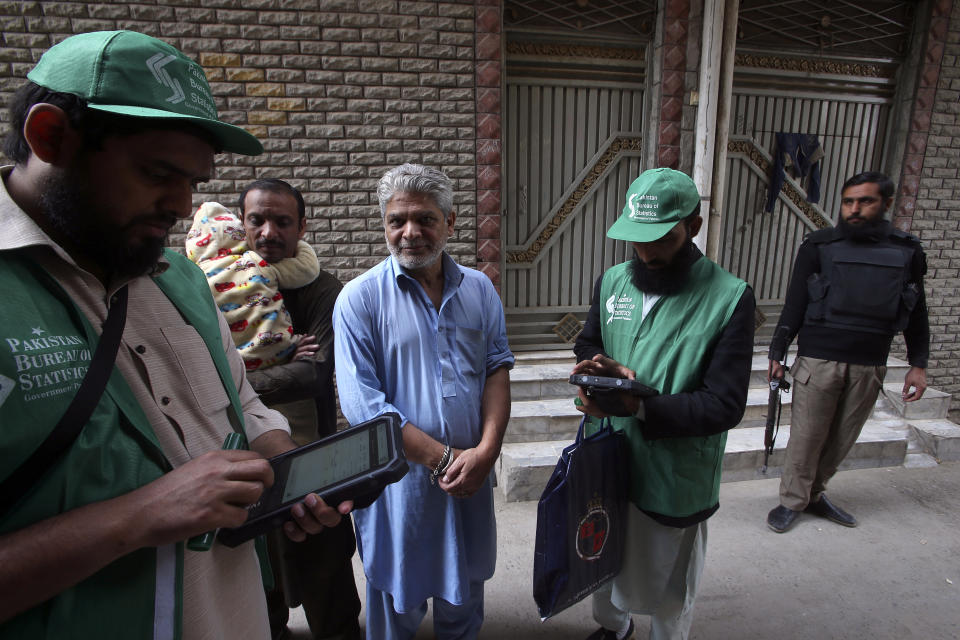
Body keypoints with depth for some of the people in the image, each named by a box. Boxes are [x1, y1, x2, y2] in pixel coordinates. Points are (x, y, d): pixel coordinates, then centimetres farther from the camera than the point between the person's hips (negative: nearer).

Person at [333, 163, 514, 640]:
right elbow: (362, 404, -16)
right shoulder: (360, 298, -11)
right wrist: (444, 458, -17)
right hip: (399, 482, -3)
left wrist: (485, 450, -14)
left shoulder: (479, 289, 2)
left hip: (472, 476, 4)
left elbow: (498, 368, 0)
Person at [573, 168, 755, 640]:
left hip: (675, 478, -4)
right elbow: (586, 346, 8)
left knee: (668, 597, 20)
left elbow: (724, 405, -20)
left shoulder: (729, 298, -17)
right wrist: (607, 371, -16)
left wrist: (637, 407, -32)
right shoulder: (612, 281, -2)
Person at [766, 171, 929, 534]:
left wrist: (918, 364, 9)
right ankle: (792, 501, 20)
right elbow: (794, 305, 0)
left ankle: (815, 494, 31)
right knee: (806, 437, 4)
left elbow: (916, 314, 14)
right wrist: (777, 353, -2)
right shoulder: (819, 246, 0)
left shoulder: (907, 252, 7)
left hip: (869, 367, 3)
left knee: (843, 439, 12)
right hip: (818, 362, -3)